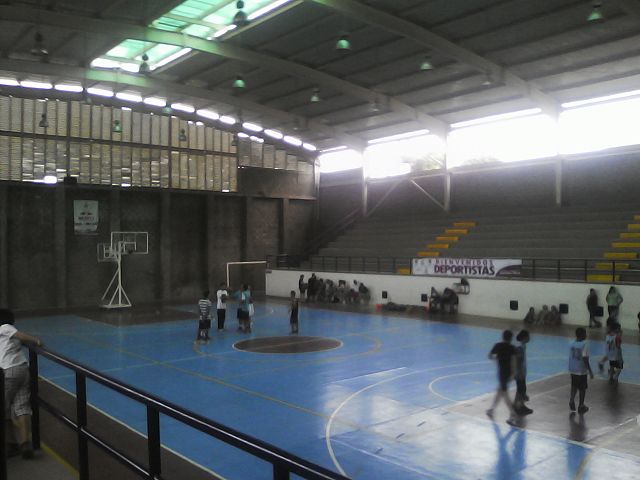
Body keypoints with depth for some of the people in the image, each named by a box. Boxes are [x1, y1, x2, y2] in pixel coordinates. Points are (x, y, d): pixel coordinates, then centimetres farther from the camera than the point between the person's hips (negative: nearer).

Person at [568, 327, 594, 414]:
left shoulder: (572, 343, 0)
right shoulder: (584, 345, -16)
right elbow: (585, 359, -19)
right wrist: (590, 371, -12)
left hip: (572, 370, 5)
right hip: (582, 370, -5)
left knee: (574, 386, 22)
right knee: (583, 388, 11)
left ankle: (572, 400, 6)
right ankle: (581, 406, 18)